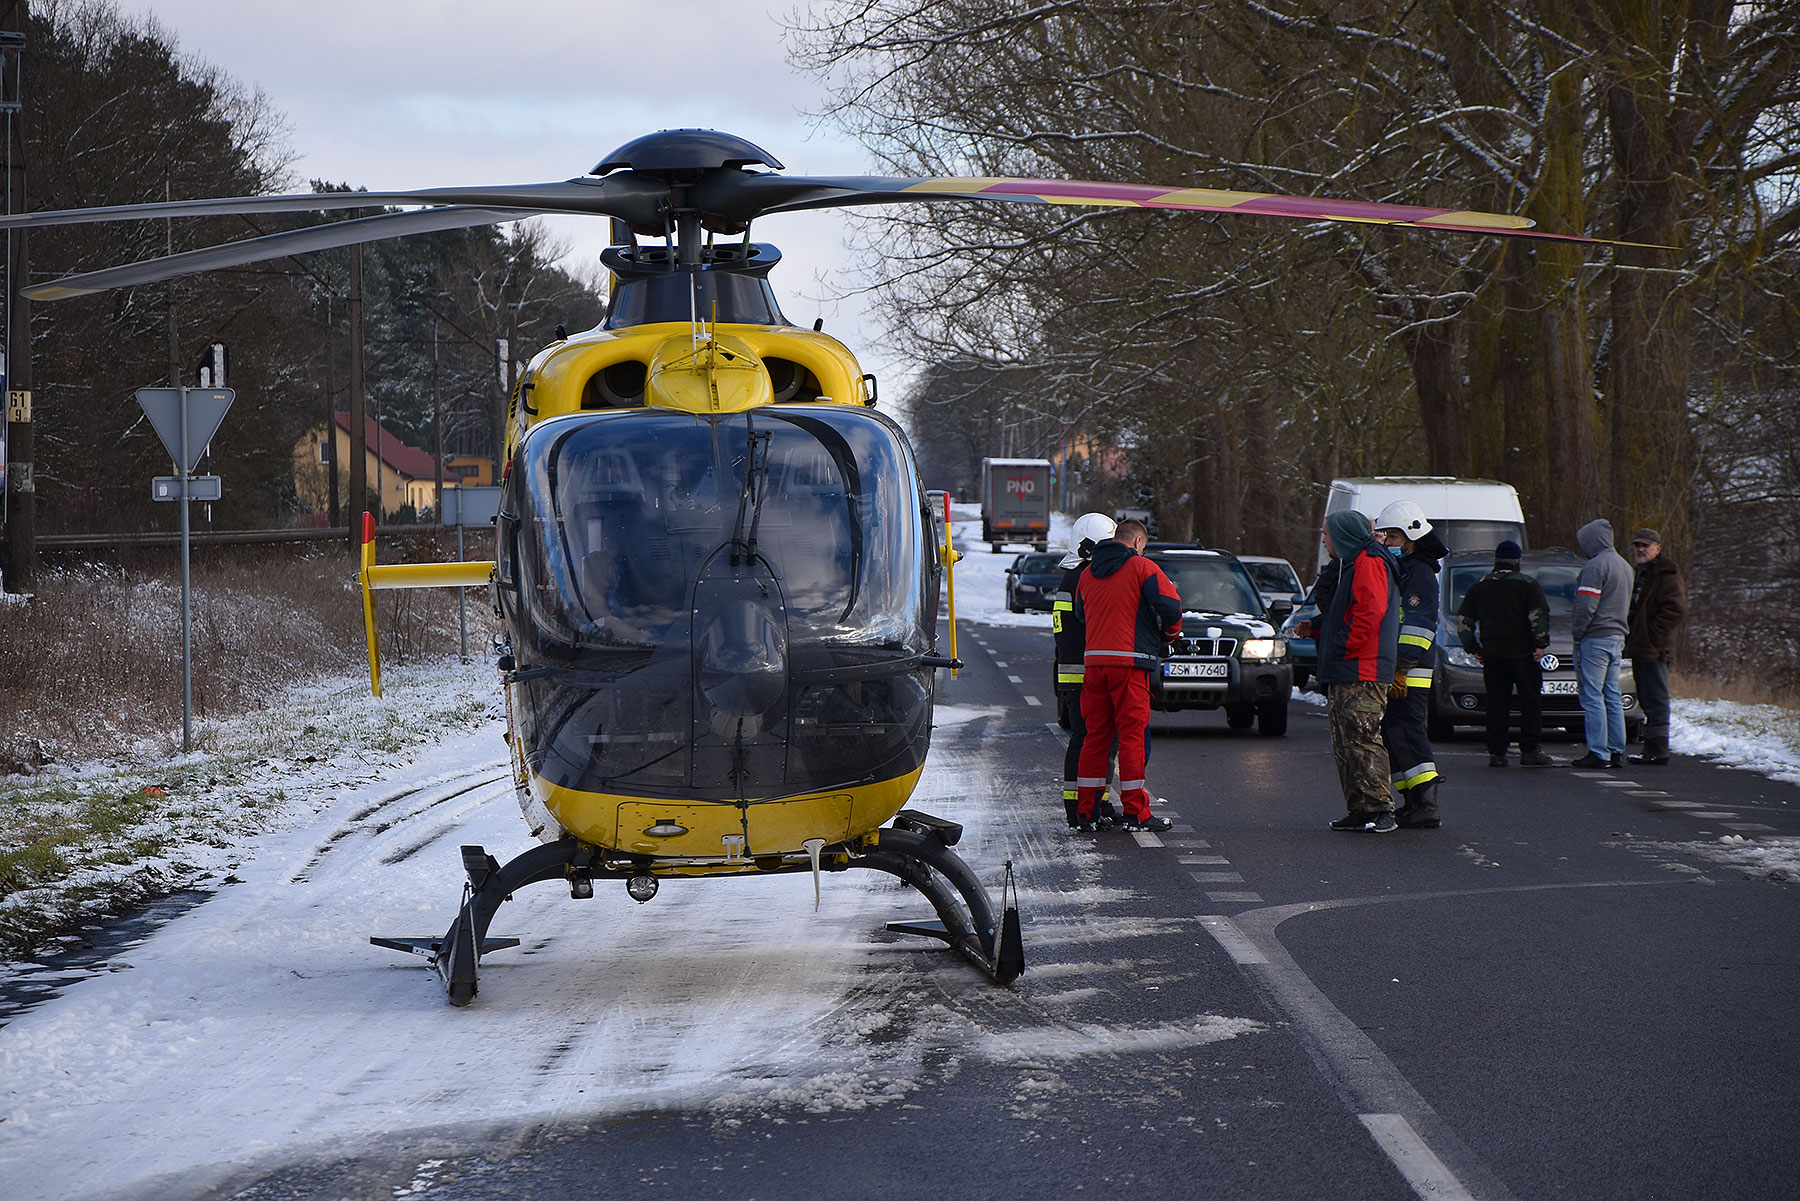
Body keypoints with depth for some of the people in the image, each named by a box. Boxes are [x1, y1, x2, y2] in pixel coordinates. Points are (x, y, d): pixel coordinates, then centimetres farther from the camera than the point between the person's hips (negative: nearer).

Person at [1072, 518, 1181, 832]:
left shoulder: (1088, 573, 15)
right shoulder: (1142, 567, -4)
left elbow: (1079, 615, 23)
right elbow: (1170, 605, -12)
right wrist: (1169, 634, 6)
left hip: (1093, 661, 6)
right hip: (1129, 661, -5)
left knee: (1095, 735, 10)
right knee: (1132, 735, -3)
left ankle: (1085, 810, 10)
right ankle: (1135, 812, -3)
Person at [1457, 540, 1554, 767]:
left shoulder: (1478, 587, 10)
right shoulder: (1529, 585, -1)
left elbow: (1462, 620, 10)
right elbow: (1539, 616, -13)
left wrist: (1473, 648, 14)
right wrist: (1541, 643, -6)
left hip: (1492, 655, 3)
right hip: (1523, 653, -3)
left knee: (1496, 704, 6)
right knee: (1530, 702, 3)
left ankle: (1496, 753, 2)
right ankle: (1529, 751, -2)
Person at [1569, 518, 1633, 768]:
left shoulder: (1595, 566, -14)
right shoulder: (1624, 565, 16)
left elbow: (1587, 606, -20)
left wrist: (1577, 632, -8)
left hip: (1594, 637, -9)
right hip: (1617, 636, 9)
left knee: (1592, 696, -6)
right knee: (1612, 696, 12)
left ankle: (1598, 753, -8)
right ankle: (1617, 751, 12)